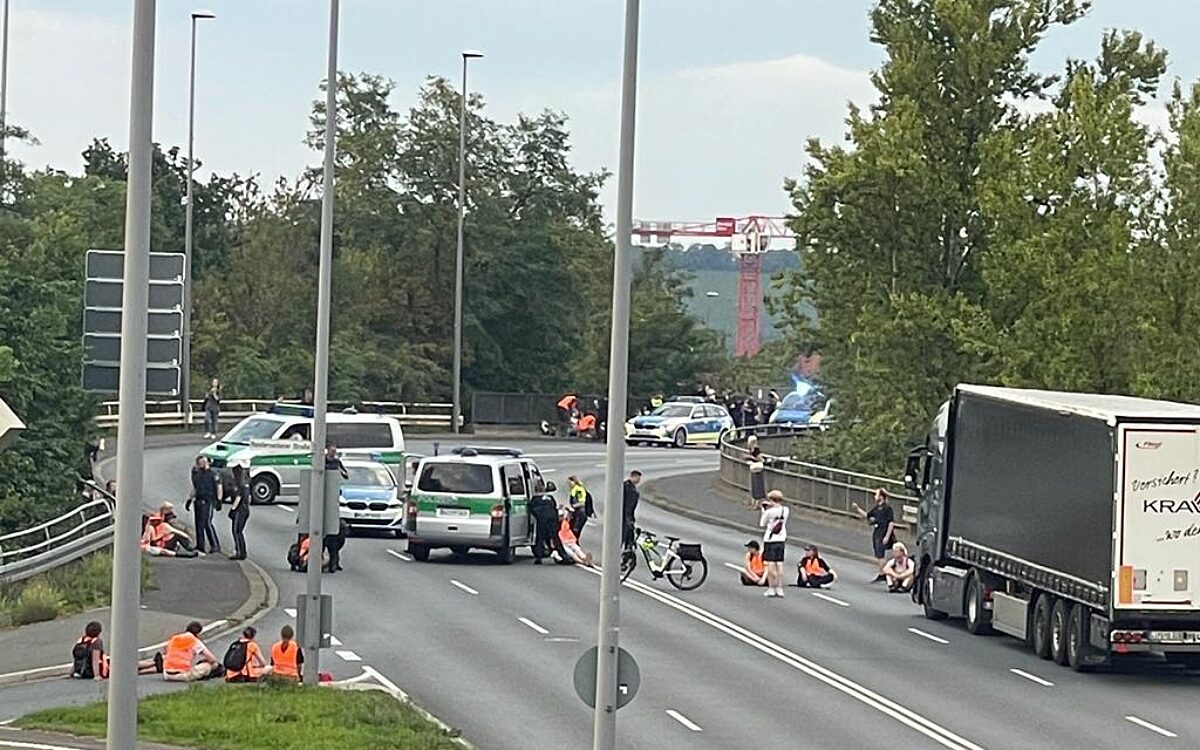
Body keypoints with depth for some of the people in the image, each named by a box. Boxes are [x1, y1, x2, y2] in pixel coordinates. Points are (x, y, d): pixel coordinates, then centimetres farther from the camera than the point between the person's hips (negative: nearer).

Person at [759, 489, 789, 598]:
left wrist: (764, 510, 3)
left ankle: (772, 589, 0)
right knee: (779, 564, 10)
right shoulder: (786, 510, 0)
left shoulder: (770, 511, -17)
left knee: (770, 565, 0)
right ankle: (780, 588, 11)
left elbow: (762, 524, -5)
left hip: (770, 540, -5)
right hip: (781, 540, 5)